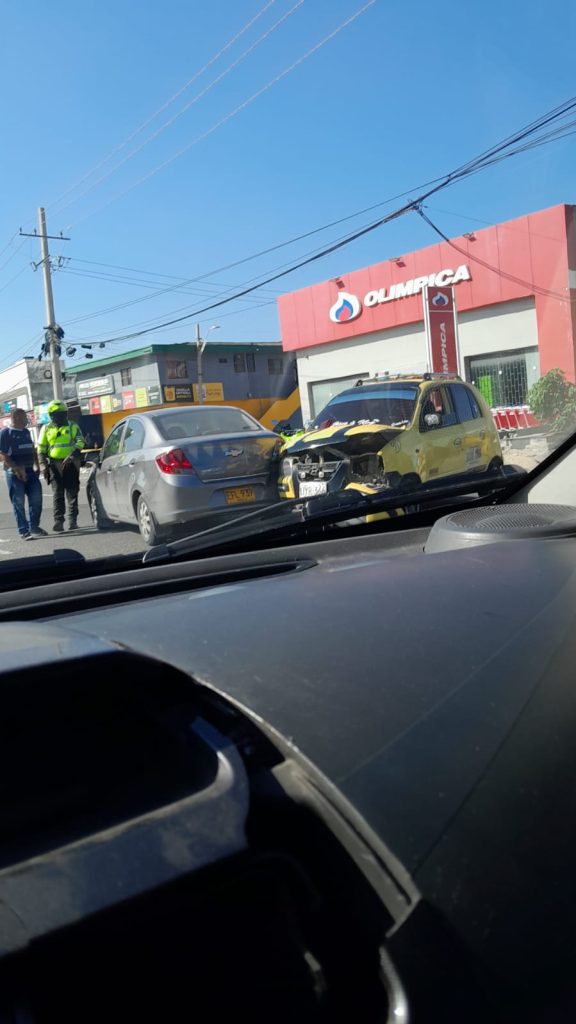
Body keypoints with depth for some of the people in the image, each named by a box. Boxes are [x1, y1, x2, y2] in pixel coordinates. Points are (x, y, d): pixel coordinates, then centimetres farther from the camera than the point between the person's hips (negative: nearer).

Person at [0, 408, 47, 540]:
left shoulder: (26, 432, 15)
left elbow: (33, 450, 22)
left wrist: (36, 466, 11)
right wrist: (16, 469, -22)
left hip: (29, 470, 6)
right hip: (14, 472, -6)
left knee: (36, 498, 4)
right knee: (19, 502, -2)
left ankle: (34, 527, 18)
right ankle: (24, 531, 3)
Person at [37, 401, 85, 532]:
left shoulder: (73, 427, 8)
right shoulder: (46, 429, 10)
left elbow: (80, 442, -4)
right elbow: (41, 449, 10)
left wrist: (72, 456, -19)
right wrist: (43, 464, -2)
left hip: (71, 464, 0)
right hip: (55, 465, 0)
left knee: (72, 493, 2)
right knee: (58, 495, -2)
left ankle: (73, 521, 7)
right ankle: (58, 522, -3)